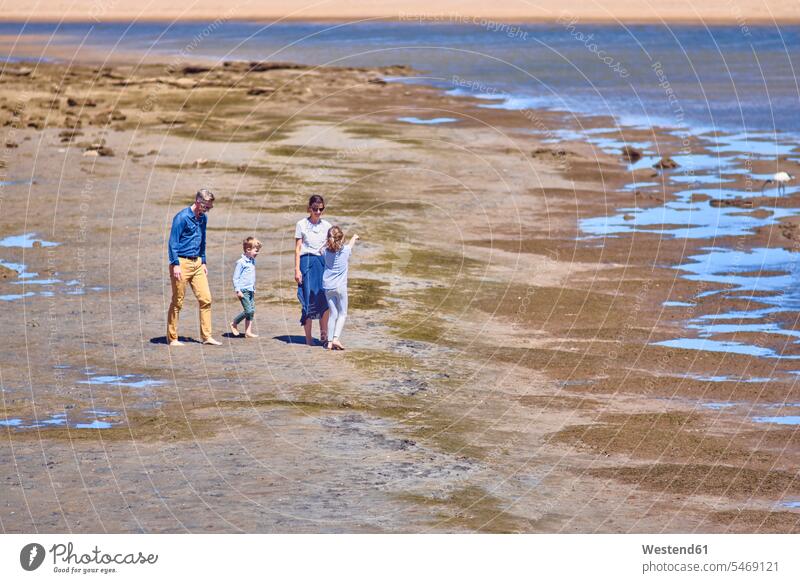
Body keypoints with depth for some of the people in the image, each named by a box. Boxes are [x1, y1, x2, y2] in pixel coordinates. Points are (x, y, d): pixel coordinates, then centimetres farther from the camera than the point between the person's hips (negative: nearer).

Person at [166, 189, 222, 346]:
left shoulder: (203, 218, 11)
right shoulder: (182, 217, -12)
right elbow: (173, 242, -13)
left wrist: (203, 262, 21)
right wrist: (176, 264, -17)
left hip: (197, 263, 7)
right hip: (182, 263, -7)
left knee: (206, 299, 1)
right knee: (177, 302, 0)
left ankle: (206, 336, 7)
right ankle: (172, 338, 9)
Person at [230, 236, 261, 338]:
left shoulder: (252, 261, 13)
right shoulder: (241, 262, -11)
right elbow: (235, 278, -10)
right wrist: (238, 291, -15)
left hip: (250, 291, 8)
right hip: (243, 290, -8)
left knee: (252, 311, 4)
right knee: (248, 310, -13)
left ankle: (248, 332, 7)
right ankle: (234, 324, 6)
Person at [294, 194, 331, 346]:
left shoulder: (326, 225, 10)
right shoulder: (301, 224, 2)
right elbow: (297, 248, 1)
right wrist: (297, 269, -5)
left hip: (323, 262, 3)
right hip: (307, 262, -3)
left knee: (325, 300, -1)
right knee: (309, 300, -4)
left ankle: (324, 335, 11)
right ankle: (308, 337, 1)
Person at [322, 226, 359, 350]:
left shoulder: (326, 251, -3)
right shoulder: (345, 250, -7)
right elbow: (350, 245, 16)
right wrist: (354, 238, 38)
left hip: (328, 287, 3)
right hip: (340, 287, -3)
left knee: (333, 314, 9)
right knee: (342, 314, 7)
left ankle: (330, 341, 5)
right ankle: (336, 338, -10)